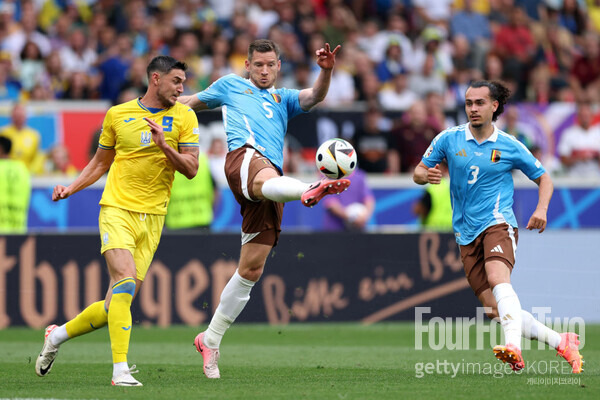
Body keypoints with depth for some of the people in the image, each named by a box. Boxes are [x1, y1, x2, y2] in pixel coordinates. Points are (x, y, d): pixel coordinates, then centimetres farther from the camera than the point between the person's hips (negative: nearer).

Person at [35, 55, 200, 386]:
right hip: (117, 209, -2)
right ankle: (120, 369, -23)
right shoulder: (118, 114, 7)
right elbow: (100, 162, 20)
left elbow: (191, 169, 1)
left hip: (153, 217, 2)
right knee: (125, 281, -23)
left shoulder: (184, 117, 6)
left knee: (117, 304, 1)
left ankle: (59, 335, 26)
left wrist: (165, 146, -16)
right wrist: (70, 188, 6)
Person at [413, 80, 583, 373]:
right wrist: (426, 175, -14)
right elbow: (418, 171, 11)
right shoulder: (449, 139, 6)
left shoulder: (509, 146, 3)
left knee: (497, 279, -34)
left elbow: (543, 178, 14)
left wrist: (541, 209, -5)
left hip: (498, 222, -3)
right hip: (467, 236, 3)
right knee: (494, 310, -4)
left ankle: (514, 349, -52)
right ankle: (561, 341, 11)